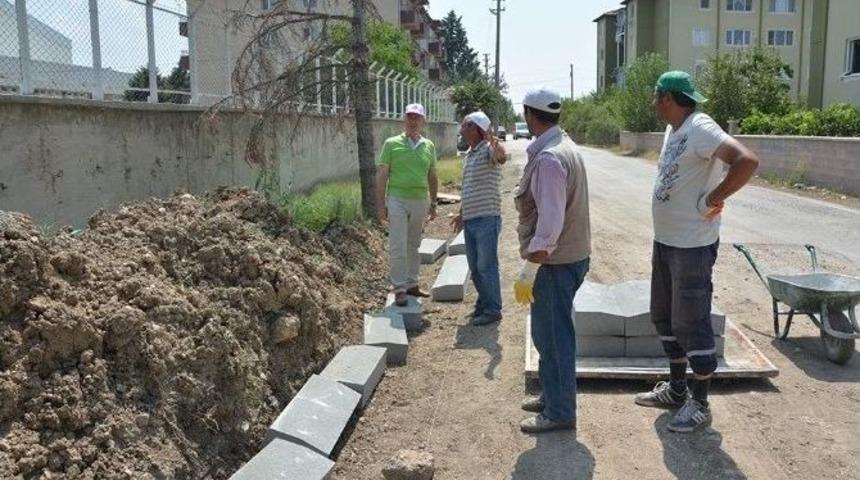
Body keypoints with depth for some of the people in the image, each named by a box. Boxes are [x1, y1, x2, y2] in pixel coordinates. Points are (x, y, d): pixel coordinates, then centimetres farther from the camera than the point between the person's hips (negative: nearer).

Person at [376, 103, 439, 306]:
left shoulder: (429, 146, 9)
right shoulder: (392, 144, -2)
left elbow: (432, 177, 15)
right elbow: (381, 176, -3)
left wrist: (433, 203, 14)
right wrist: (381, 205, -7)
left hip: (420, 201, 4)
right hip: (398, 200, -4)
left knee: (414, 246, 13)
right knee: (398, 247, -4)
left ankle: (412, 284, 23)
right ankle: (399, 289, 2)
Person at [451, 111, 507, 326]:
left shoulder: (488, 149, -12)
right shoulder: (468, 155, 16)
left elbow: (501, 156, -38)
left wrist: (496, 146, -60)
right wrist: (461, 214, 29)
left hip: (487, 219, -9)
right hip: (470, 220, 9)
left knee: (487, 266, -1)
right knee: (475, 267, 16)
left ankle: (493, 310, 11)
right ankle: (483, 305, 30)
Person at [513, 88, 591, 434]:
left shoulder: (549, 158, -21)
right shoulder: (563, 148, 10)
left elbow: (550, 224, -27)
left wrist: (528, 272, -23)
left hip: (555, 262, -10)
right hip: (567, 257, 10)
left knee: (553, 337, 2)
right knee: (549, 334, 21)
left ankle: (560, 412, 15)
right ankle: (551, 396, 35)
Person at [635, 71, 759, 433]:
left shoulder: (700, 129, -19)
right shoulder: (673, 130, 10)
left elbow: (747, 162, -31)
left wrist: (711, 200, -23)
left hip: (693, 246, -10)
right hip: (665, 241, 10)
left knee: (691, 324, -1)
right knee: (665, 318, 18)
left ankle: (700, 404, 14)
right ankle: (676, 389, 33)